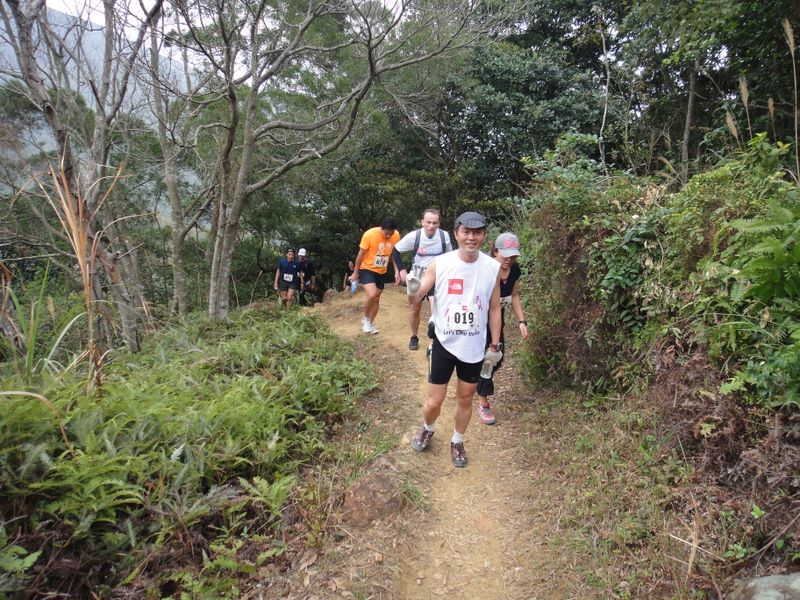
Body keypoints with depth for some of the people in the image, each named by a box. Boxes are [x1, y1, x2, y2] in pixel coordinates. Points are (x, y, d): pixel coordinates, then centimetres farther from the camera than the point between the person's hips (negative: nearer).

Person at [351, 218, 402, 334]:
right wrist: (355, 272, -6)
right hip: (367, 269, -4)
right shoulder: (369, 234, -24)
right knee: (372, 294, -23)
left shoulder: (396, 235, -14)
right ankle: (365, 319, 2)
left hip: (382, 272, 5)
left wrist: (397, 271, -3)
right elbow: (361, 254, -13)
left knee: (376, 299, 12)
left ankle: (370, 323, 29)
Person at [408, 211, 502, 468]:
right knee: (434, 402, 6)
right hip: (444, 343, -1)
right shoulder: (440, 264, -12)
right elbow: (418, 297, -7)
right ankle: (428, 429, 39)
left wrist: (495, 345, 6)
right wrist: (413, 291, -32)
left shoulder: (493, 267, -7)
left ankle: (457, 442, 41)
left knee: (465, 399, 17)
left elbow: (494, 309, 3)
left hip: (474, 348, 2)